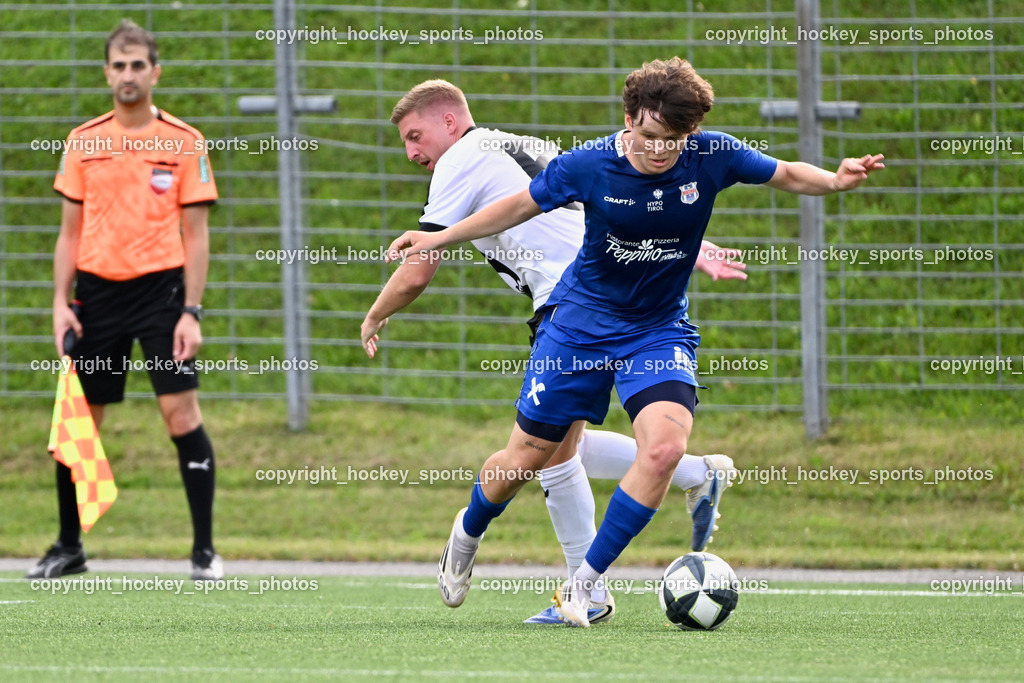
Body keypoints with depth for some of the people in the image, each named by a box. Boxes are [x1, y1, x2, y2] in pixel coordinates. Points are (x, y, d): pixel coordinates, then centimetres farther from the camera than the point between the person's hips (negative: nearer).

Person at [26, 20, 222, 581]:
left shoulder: (184, 143, 0)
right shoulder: (82, 143, 7)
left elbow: (195, 234, 0)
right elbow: (71, 230, 11)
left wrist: (191, 313, -8)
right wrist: (61, 303, 2)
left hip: (161, 286, -3)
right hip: (97, 291, 3)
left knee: (182, 413, -11)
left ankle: (205, 550, -5)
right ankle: (69, 546, 18)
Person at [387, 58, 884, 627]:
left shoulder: (713, 157, -15)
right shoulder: (586, 165, -17)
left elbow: (789, 175, -1)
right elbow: (521, 206, 0)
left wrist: (835, 180, -22)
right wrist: (441, 238, 0)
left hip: (660, 330, 1)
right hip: (581, 321, 0)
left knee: (666, 447, -24)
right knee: (526, 458, 5)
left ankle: (585, 582, -10)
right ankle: (469, 532, 41)